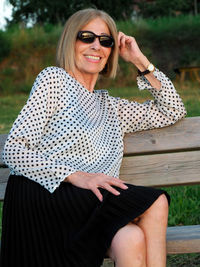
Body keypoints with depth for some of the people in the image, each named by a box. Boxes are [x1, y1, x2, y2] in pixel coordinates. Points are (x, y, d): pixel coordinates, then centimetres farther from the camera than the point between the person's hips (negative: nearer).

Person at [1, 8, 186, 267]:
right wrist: (76, 176, -17)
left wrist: (141, 61, 19)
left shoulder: (109, 106, 26)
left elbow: (173, 111, 29)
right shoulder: (53, 79, 5)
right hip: (41, 199, -5)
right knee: (154, 202, -23)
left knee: (132, 239, -29)